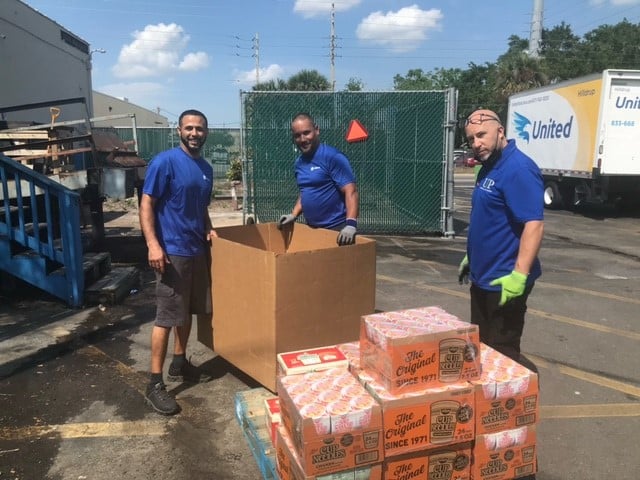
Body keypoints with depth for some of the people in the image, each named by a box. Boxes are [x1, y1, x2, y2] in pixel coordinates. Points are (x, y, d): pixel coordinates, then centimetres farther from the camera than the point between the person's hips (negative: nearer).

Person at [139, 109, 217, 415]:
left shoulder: (206, 168, 12)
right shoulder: (164, 161, -11)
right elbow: (146, 204, -14)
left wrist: (209, 230, 5)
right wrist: (153, 244, -23)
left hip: (197, 250, 8)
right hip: (171, 251, -8)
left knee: (188, 311, 16)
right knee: (167, 317, -5)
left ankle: (179, 364, 32)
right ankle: (155, 383, 4)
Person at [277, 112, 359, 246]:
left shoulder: (333, 157, -14)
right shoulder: (298, 163, 10)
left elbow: (351, 191, -20)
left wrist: (351, 224, -31)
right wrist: (293, 215, 9)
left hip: (337, 228, -7)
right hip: (312, 228, 7)